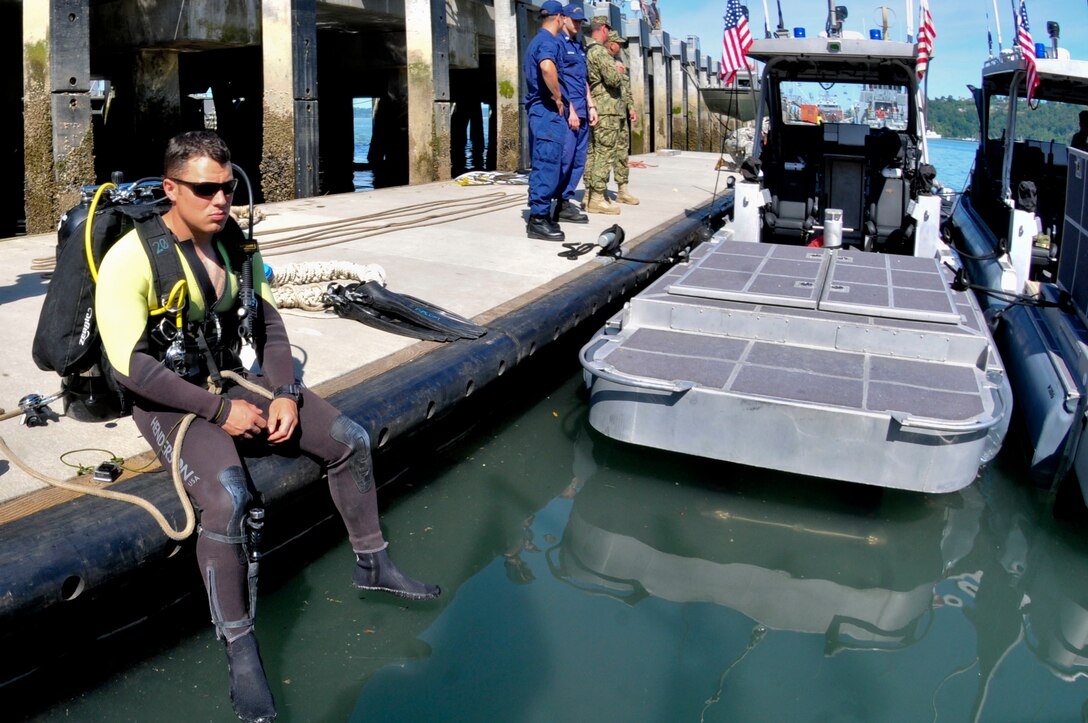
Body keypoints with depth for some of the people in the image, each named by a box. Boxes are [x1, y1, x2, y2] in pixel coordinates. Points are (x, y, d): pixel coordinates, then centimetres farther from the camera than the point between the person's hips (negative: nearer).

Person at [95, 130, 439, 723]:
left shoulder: (232, 240, 1)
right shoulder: (132, 258, -19)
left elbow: (268, 322, 6)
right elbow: (130, 364, -22)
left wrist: (285, 395, -7)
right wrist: (219, 410, -23)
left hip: (236, 382, 7)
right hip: (169, 402, -6)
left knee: (351, 441, -1)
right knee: (226, 497, -33)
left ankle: (371, 564, 19)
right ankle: (240, 653, -15)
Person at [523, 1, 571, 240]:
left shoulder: (536, 41, 20)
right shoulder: (548, 41, -12)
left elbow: (527, 69, 37)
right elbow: (547, 67, -34)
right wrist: (558, 98, -21)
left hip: (543, 110, 10)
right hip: (547, 110, -10)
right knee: (547, 163, -10)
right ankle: (538, 219, -9)